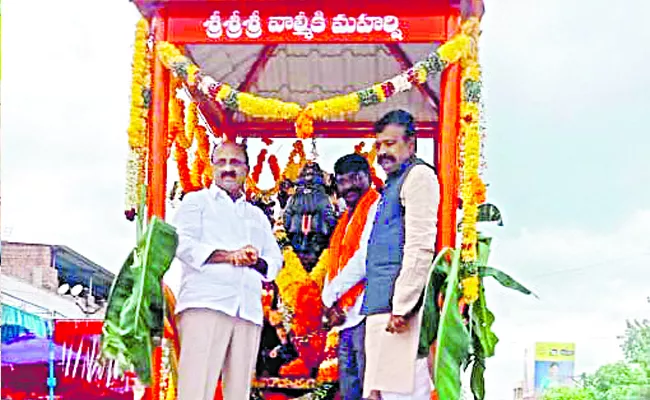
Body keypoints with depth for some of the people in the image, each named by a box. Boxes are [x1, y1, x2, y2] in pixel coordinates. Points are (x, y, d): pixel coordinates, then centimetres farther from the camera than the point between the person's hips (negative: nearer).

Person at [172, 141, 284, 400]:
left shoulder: (258, 216, 29)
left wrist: (255, 261, -4)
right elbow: (183, 245, 0)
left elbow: (275, 260, 19)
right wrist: (229, 256, -11)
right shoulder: (197, 201, 16)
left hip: (249, 310, 4)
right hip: (205, 304, -4)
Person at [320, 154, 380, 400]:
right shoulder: (347, 219, 23)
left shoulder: (376, 208, -5)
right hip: (345, 316, 10)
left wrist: (331, 295, -6)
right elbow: (333, 266, 20)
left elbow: (366, 260, -15)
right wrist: (330, 304, 1)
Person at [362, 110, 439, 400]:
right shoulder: (391, 184, 24)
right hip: (380, 308, 10)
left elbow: (420, 248, -16)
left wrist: (401, 306, -21)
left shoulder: (418, 175, -5)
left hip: (398, 309, -10)